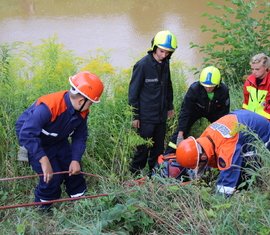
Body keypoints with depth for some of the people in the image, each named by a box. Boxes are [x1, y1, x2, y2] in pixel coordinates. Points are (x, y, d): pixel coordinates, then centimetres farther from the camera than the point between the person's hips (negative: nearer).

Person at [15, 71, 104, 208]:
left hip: (58, 140, 7)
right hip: (35, 141, -6)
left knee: (74, 170, 6)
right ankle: (41, 210, 10)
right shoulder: (48, 107, -40)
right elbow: (26, 134, -43)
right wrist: (44, 160, -45)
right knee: (52, 176, -14)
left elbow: (80, 137, -5)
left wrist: (76, 160, -20)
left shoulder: (82, 112, -16)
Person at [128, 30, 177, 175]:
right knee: (143, 148, 0)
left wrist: (170, 106, 23)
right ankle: (135, 174, 14)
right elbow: (133, 91, -12)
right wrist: (135, 116, -11)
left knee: (159, 148, 15)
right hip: (146, 117, -7)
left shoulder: (165, 64, 6)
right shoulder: (142, 65, -15)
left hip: (161, 116, 7)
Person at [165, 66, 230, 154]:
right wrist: (180, 134, -37)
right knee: (180, 131, -11)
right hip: (196, 109, -2)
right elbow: (185, 111, -33)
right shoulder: (194, 88, -36)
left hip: (214, 112, 2)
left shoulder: (224, 90, -31)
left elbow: (224, 113, -18)